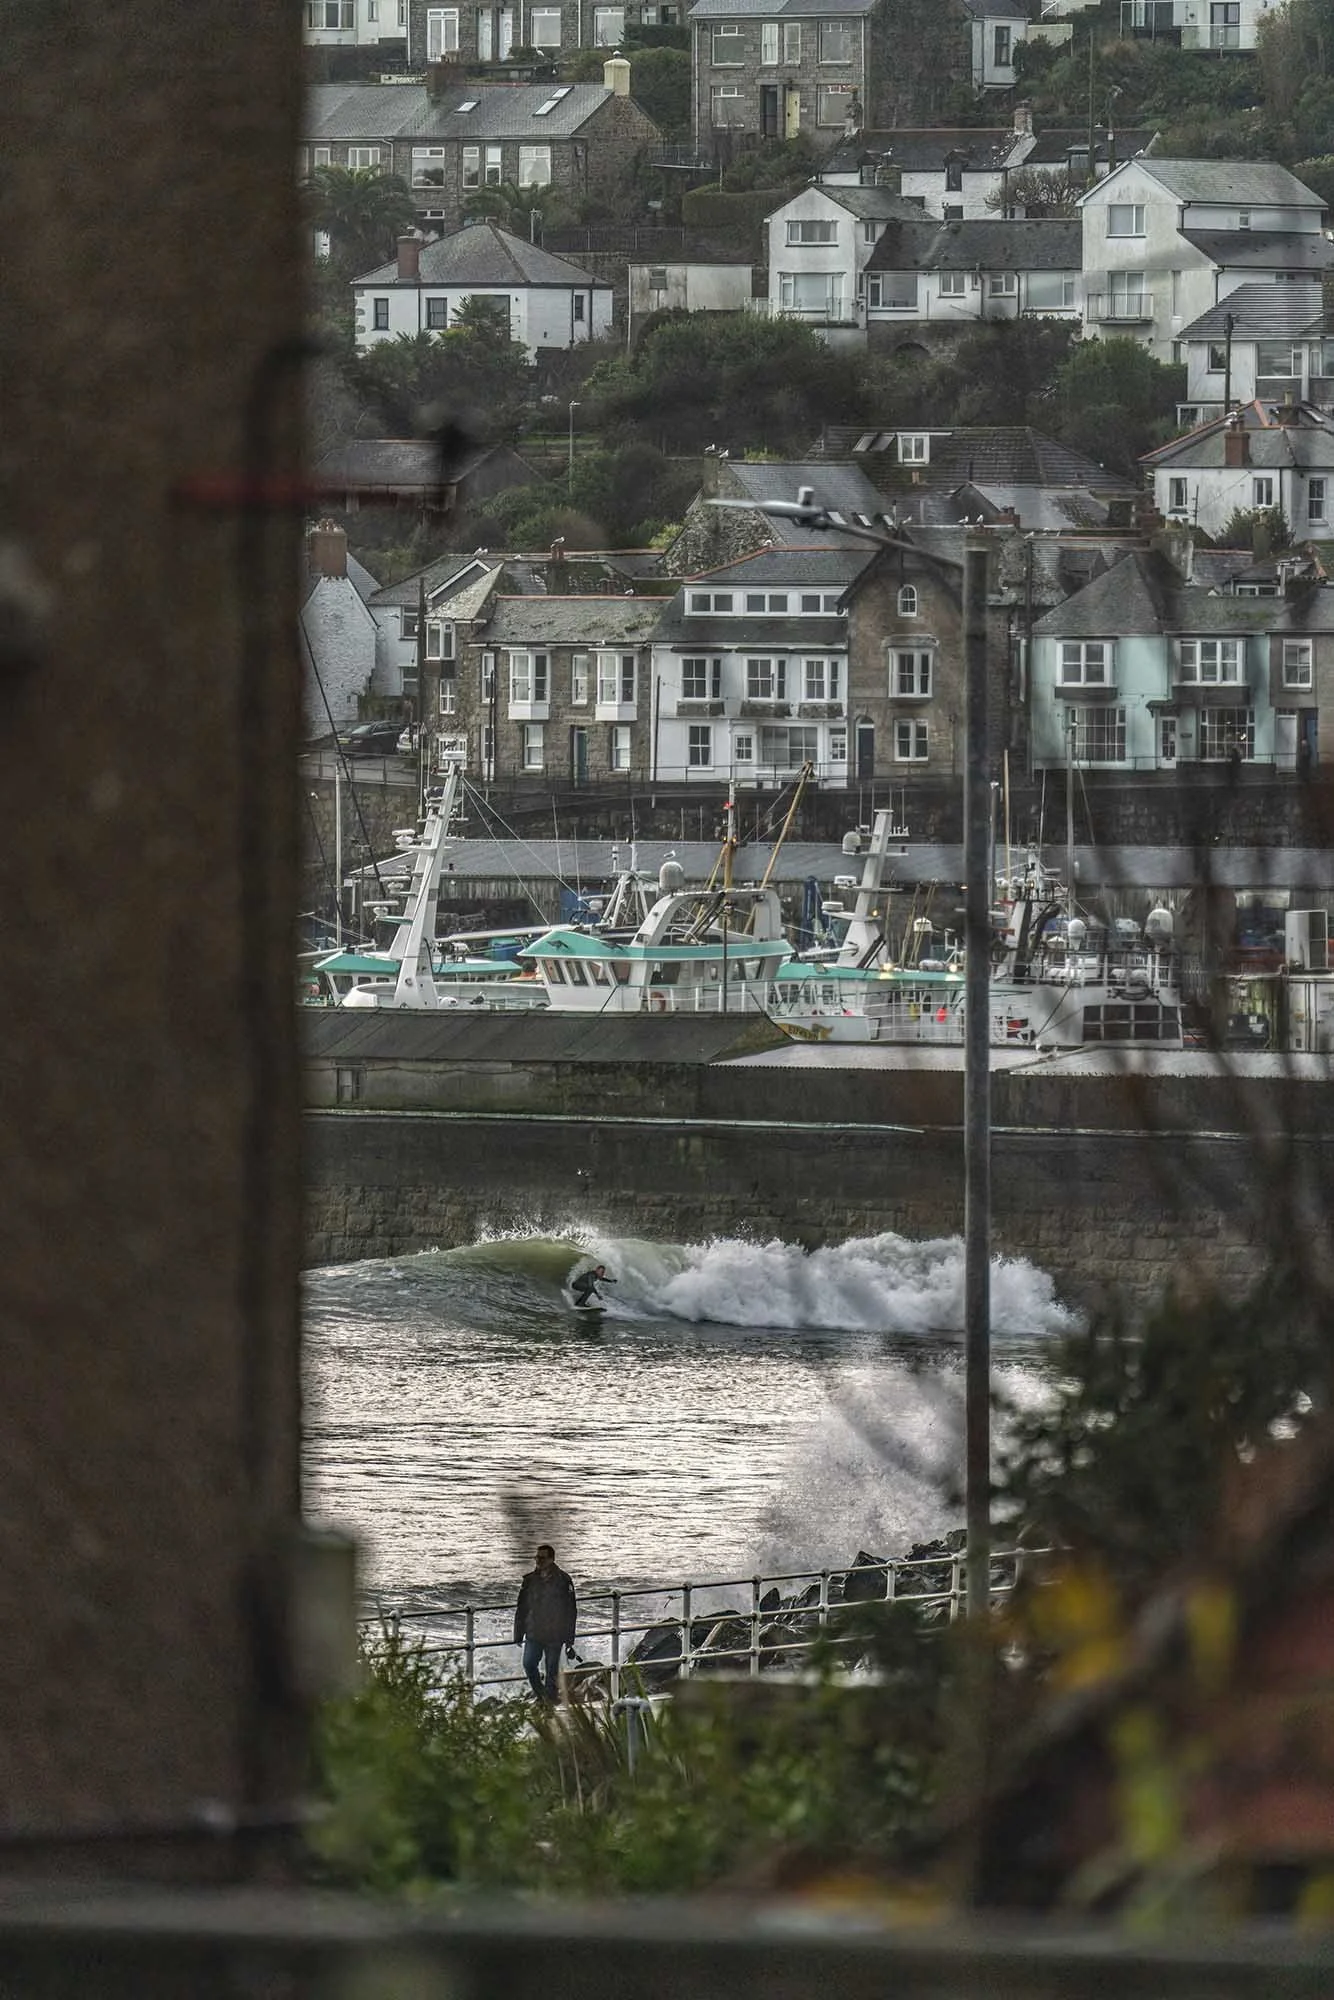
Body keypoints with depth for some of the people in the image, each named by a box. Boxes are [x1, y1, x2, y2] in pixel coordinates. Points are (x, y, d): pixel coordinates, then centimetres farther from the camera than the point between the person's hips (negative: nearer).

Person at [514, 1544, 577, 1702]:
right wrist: (518, 1635, 9)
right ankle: (541, 1696, 9)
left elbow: (571, 1611, 1)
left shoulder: (562, 1580, -2)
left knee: (552, 1670, 1)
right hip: (533, 1634, 3)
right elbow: (521, 1609, 12)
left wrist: (569, 1638, -2)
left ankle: (550, 1700, 11)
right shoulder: (530, 1580, 7)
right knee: (529, 1665, -8)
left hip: (554, 1635, -3)